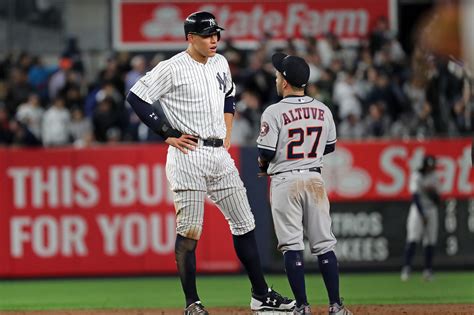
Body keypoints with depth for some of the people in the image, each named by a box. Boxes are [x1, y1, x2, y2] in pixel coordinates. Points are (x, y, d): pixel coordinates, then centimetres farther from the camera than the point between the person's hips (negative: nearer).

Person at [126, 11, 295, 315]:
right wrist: (168, 134, -12)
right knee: (189, 231, -5)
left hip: (220, 155, 7)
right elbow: (137, 97, -12)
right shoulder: (172, 69, -10)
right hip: (188, 156, -7)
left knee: (244, 223, 9)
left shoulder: (220, 64, 11)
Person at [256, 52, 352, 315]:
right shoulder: (323, 111, 4)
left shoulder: (274, 112, -12)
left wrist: (262, 165, 10)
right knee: (324, 244, 7)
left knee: (291, 246, 0)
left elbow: (266, 153, -12)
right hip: (315, 179, 4)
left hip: (285, 181, -4)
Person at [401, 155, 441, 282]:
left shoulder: (434, 178, 8)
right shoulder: (416, 176, -7)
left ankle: (428, 271, 5)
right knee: (412, 239, -14)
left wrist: (433, 192, -13)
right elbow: (415, 196, -15)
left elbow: (437, 201, 8)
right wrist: (422, 215, -21)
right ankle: (406, 268, -18)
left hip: (431, 210, 5)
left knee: (430, 241, 2)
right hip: (418, 209, -5)